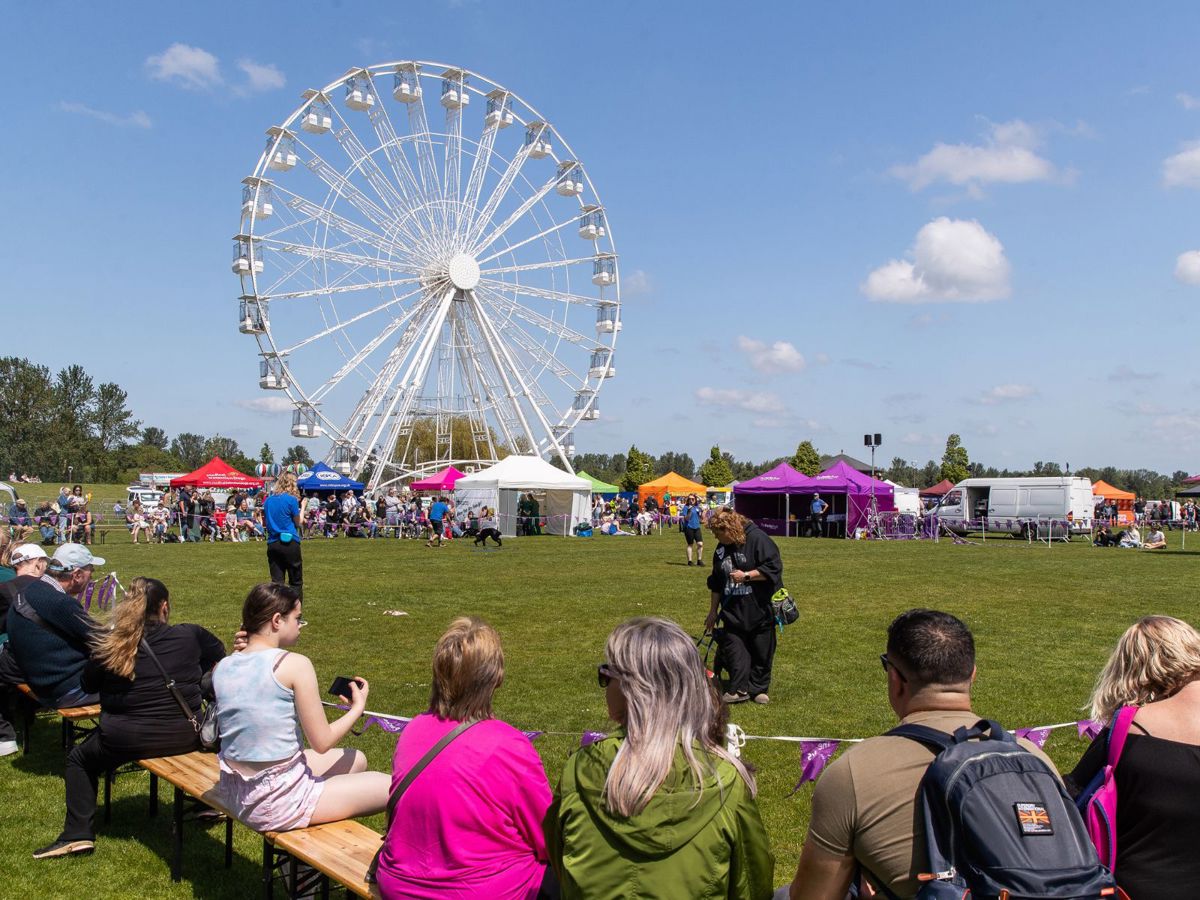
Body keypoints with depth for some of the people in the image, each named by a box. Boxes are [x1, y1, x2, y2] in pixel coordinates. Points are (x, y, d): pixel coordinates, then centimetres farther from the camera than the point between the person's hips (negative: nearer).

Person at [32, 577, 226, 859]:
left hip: (126, 740, -1)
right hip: (185, 737, 1)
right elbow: (218, 653, 16)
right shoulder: (189, 635, -4)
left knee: (79, 759, 27)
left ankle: (78, 834, 18)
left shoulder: (109, 644, -6)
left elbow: (88, 684, 10)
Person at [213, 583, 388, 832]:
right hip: (276, 804, -8)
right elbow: (321, 743, -14)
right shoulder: (295, 664, -18)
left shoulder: (222, 667, 2)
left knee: (357, 760, 26)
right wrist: (358, 707, 4)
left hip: (233, 794, 8)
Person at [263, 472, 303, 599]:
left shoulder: (268, 500, 10)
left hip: (272, 544, 5)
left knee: (276, 582, 7)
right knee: (296, 582, 5)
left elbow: (264, 522, 18)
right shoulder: (291, 499, -8)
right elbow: (297, 523, 1)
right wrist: (302, 506, 12)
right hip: (290, 543, -5)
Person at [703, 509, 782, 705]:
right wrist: (713, 610, 18)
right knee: (733, 648, -2)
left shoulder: (758, 539, -14)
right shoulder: (722, 549, 7)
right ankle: (739, 689, 5)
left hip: (760, 609, -5)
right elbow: (716, 583, 16)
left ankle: (758, 689, 19)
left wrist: (746, 575, -22)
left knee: (762, 651, 6)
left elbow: (773, 568, -18)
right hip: (733, 611, 5)